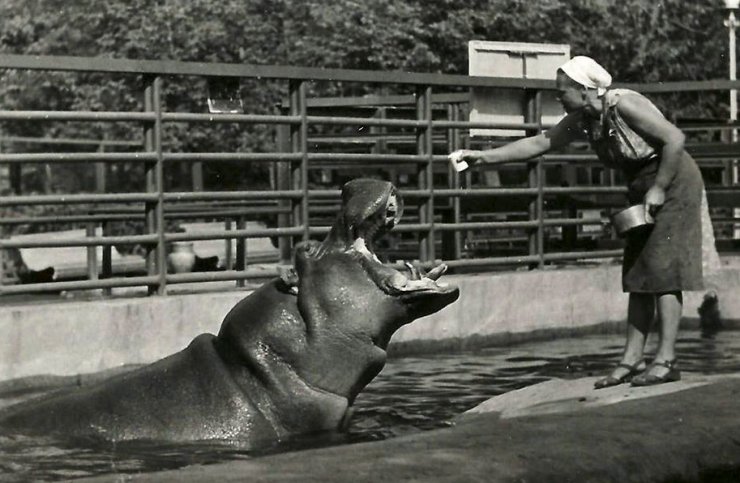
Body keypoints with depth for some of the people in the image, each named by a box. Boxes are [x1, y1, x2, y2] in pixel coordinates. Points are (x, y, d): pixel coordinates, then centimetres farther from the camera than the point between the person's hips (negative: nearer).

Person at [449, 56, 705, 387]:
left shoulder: (623, 105, -23)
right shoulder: (581, 121, 2)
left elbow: (675, 139, -25)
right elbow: (539, 143, 6)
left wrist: (658, 189, -22)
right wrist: (482, 157, 1)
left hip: (674, 183, -9)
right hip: (643, 189, 9)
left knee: (662, 271, -11)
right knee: (638, 275, 7)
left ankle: (666, 361, -10)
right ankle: (631, 360, 8)